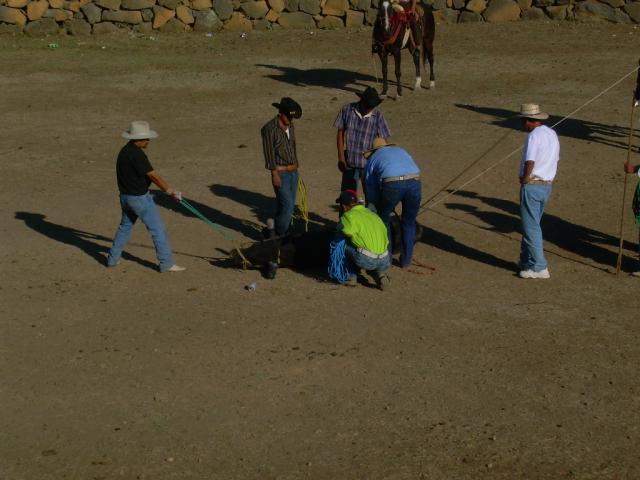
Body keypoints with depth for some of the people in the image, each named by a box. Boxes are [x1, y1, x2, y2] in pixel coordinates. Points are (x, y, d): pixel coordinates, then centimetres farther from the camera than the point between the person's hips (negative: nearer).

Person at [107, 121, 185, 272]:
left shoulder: (124, 151, 6)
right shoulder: (137, 154, -23)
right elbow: (153, 176, -21)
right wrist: (171, 191, -13)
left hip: (125, 196, 9)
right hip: (140, 198, -9)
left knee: (125, 226, 24)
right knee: (158, 230, -1)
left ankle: (113, 258, 30)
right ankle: (167, 263, 4)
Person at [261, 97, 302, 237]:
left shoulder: (291, 127, 10)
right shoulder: (270, 128, -14)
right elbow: (269, 153, -16)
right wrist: (275, 174, -19)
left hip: (293, 172, 7)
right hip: (280, 173, -7)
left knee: (288, 207, 10)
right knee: (287, 206, -11)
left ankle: (282, 235, 19)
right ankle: (279, 236, 1)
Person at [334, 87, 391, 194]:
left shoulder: (378, 116, -12)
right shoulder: (347, 110, -8)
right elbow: (340, 133, 0)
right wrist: (341, 158, -2)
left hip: (369, 164, -1)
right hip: (349, 162, 1)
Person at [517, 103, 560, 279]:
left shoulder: (534, 135, -17)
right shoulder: (552, 134, 11)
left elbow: (529, 162, -25)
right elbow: (555, 160, 18)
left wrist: (525, 180, -10)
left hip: (531, 186, -9)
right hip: (547, 186, 9)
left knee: (531, 227, -3)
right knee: (531, 224, 19)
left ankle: (539, 268, -2)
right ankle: (526, 261, 27)